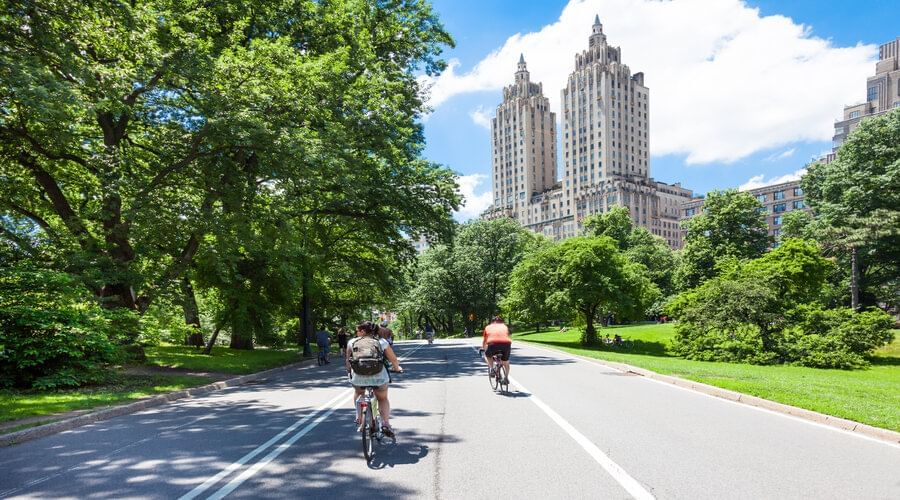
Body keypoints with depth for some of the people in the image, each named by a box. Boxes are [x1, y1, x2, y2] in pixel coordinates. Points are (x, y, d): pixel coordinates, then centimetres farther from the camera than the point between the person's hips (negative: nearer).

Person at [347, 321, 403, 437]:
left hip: (359, 378, 1)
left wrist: (349, 371, 35)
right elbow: (394, 360, 8)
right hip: (379, 378, -1)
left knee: (358, 394, 35)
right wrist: (397, 368, 28)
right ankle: (386, 424, 11)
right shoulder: (382, 342, 4)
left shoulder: (352, 342, 6)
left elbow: (348, 360, 15)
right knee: (383, 399, 26)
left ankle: (359, 418, 28)